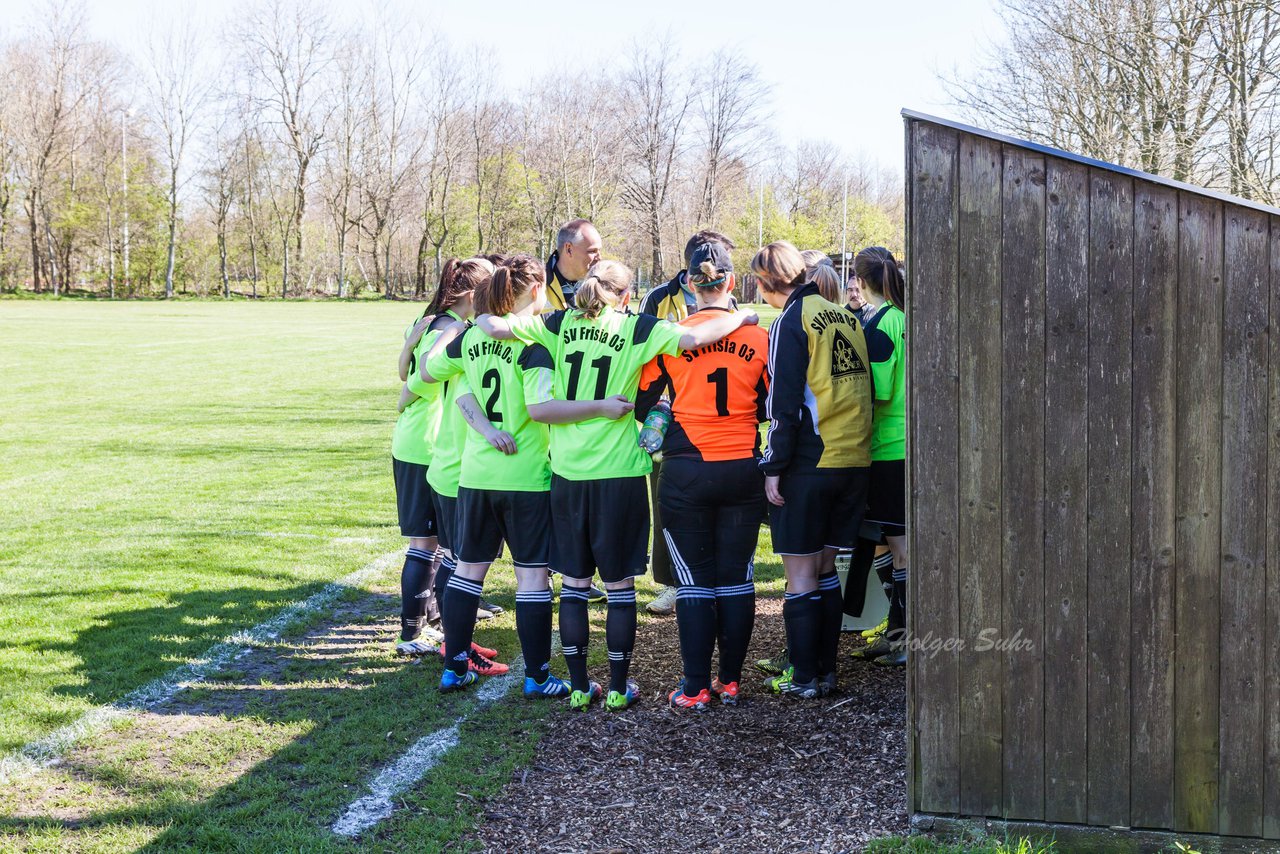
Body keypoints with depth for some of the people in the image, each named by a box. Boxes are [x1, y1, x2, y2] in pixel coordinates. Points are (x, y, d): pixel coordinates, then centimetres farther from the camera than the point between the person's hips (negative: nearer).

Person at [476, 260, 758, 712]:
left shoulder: (559, 325, 2)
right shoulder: (637, 328, -5)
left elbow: (496, 327, -4)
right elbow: (693, 339, -18)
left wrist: (483, 319, 19)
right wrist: (742, 317, -2)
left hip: (567, 473, 3)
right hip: (619, 474, -3)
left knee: (574, 584, 11)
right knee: (620, 586, 9)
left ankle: (579, 687, 16)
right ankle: (618, 688, 14)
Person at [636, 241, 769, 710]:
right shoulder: (758, 337, -2)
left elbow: (642, 401, 1)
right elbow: (772, 407, 8)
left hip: (687, 473, -2)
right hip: (743, 472, 2)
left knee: (695, 580, 5)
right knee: (736, 578, 11)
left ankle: (695, 688, 8)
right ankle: (730, 681, 17)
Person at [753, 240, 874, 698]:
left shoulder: (791, 322, -9)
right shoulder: (847, 318, 11)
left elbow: (785, 403, -14)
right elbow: (866, 389, 16)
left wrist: (774, 466, -9)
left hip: (808, 463, -7)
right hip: (855, 460, 7)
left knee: (800, 572, 1)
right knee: (825, 567, 15)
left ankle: (804, 677, 4)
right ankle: (825, 669, 19)